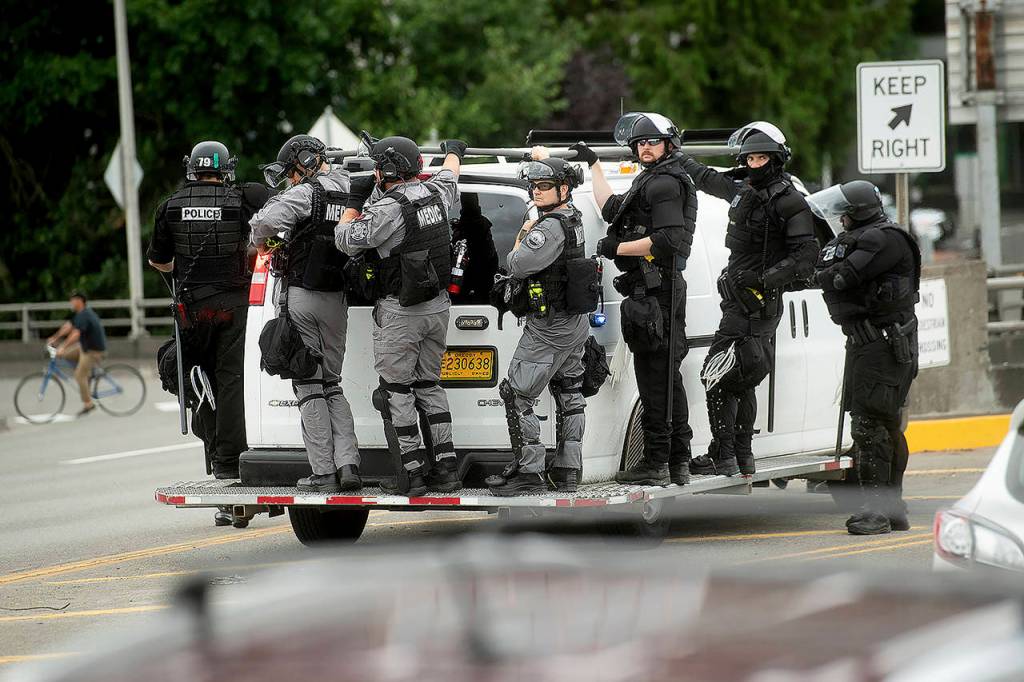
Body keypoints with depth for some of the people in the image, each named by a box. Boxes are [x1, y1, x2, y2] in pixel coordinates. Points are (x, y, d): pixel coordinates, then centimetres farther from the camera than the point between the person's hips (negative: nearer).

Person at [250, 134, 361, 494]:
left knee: (309, 386, -1)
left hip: (303, 298, -6)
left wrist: (263, 242, -1)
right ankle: (347, 463, 2)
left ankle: (323, 472, -5)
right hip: (337, 301, 6)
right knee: (332, 385, 15)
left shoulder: (305, 194, -11)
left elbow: (265, 223, -23)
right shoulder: (349, 194, 8)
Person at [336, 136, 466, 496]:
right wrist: (453, 151, 49)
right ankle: (445, 468, 13)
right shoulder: (434, 193, 2)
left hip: (399, 312, -7)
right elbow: (449, 176, 27)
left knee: (396, 390, 0)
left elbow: (346, 242, -11)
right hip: (437, 304, 7)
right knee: (429, 385, 16)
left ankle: (410, 473, -2)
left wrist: (356, 200, 1)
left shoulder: (387, 209, -20)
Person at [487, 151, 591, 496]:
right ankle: (567, 472, 17)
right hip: (576, 324, 10)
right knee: (569, 394, 13)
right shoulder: (572, 215, 6)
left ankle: (529, 473, -10)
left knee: (517, 395, -7)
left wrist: (523, 234, -4)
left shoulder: (551, 228, -23)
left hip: (548, 329, -10)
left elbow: (516, 266, -22)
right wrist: (542, 157, 43)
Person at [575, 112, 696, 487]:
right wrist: (593, 163, 41)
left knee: (654, 374, -11)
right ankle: (678, 463, 17)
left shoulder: (664, 184, -10)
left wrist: (616, 248, -13)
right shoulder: (651, 183, 23)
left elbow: (667, 240, -21)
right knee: (666, 375, 13)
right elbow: (611, 208, 34)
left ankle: (655, 462, -12)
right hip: (654, 290, 11)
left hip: (655, 289, -11)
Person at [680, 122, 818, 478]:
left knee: (718, 377, -12)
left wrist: (762, 279, -25)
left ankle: (722, 458, -11)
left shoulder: (790, 203, -12)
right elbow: (707, 179, 31)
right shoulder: (743, 190, 12)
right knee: (741, 381, 15)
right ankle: (742, 456, 23)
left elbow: (805, 258, -17)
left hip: (758, 301, -9)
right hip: (740, 299, 9)